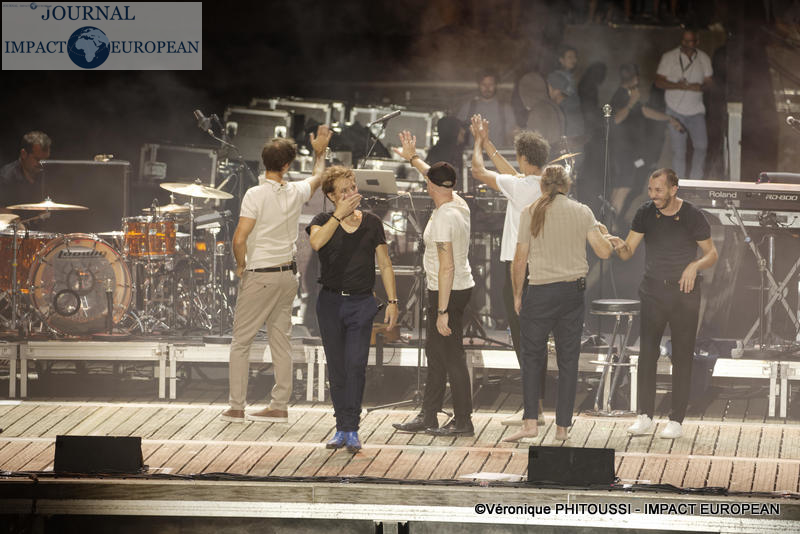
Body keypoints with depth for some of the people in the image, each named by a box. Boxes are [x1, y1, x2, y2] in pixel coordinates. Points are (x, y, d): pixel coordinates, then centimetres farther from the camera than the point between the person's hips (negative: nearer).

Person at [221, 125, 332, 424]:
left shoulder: (256, 195, -16)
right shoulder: (296, 193, 0)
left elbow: (239, 239, -20)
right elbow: (318, 177, 25)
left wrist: (241, 266, -2)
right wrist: (320, 152, 42)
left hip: (259, 276, -5)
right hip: (288, 274, 5)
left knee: (241, 341, 2)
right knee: (281, 340, 10)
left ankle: (236, 407, 1)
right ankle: (280, 406, 11)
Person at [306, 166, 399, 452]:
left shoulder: (371, 223, 5)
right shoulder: (324, 221, 2)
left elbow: (385, 265, 9)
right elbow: (316, 242, -22)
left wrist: (392, 301, 3)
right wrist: (340, 215, -21)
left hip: (361, 303, -1)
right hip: (331, 302, 1)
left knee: (356, 365, -11)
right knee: (336, 369, 5)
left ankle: (351, 429, -9)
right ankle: (342, 427, 12)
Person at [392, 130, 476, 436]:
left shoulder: (443, 218, -23)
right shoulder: (459, 204, 4)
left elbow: (447, 267, -25)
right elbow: (438, 177, 27)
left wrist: (442, 311, -24)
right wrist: (413, 158, 40)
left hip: (448, 293, -10)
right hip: (460, 287, 10)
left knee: (452, 357, -3)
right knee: (435, 353, 16)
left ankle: (463, 422, 2)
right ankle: (428, 417, 22)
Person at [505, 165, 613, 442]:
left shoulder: (530, 213, -2)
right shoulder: (582, 212, 1)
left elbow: (520, 259, -3)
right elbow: (604, 251, -3)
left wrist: (517, 295, 7)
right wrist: (604, 234, 19)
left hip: (540, 293, -2)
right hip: (573, 291, 2)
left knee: (532, 356, 6)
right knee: (568, 359, 8)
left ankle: (530, 423, -5)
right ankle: (562, 427, 9)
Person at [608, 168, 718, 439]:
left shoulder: (692, 216, -6)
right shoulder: (646, 213, 1)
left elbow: (712, 254, 2)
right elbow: (628, 252, 0)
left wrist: (695, 266, -18)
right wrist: (620, 246, -24)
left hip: (684, 294, -2)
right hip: (653, 292, 2)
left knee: (682, 356, 0)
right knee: (647, 353, -2)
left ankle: (676, 420, 5)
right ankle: (644, 416, 4)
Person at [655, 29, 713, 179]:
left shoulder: (704, 59, 5)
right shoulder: (669, 57, -6)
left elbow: (708, 82, 10)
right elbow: (658, 82, -7)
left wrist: (701, 87, -15)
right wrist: (678, 86, -23)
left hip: (696, 110, 3)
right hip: (675, 110, -3)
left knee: (701, 146, -4)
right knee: (679, 150, 0)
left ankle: (695, 181, 11)